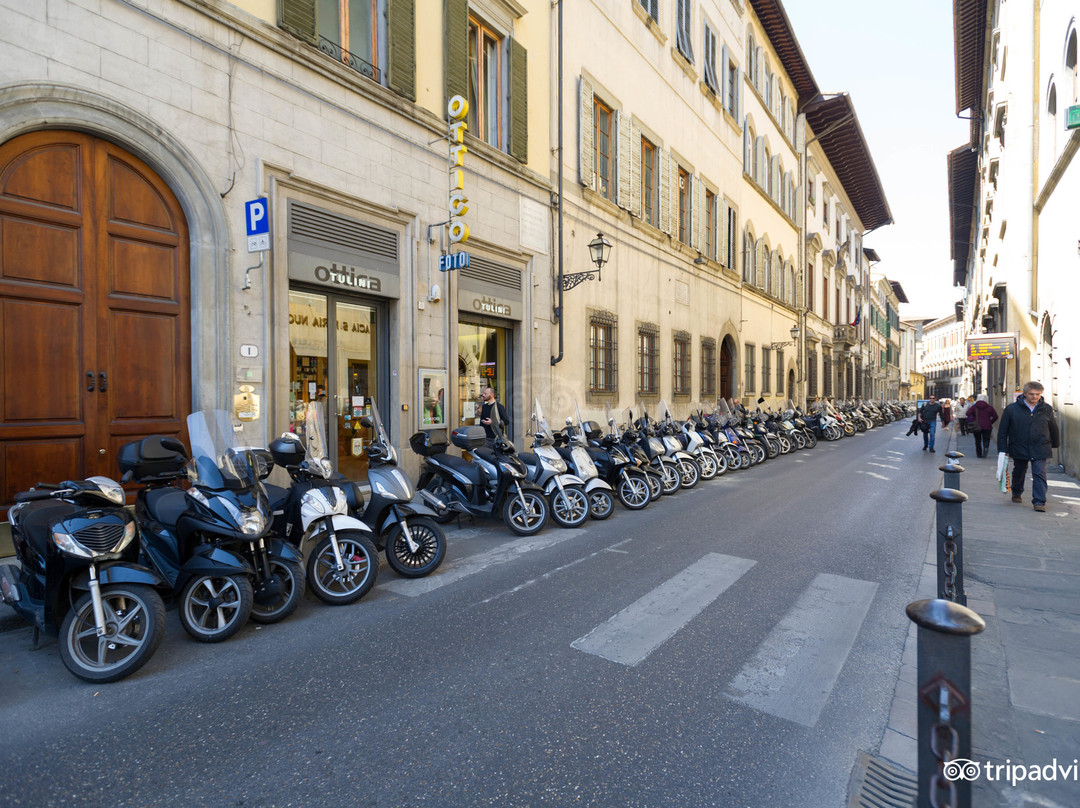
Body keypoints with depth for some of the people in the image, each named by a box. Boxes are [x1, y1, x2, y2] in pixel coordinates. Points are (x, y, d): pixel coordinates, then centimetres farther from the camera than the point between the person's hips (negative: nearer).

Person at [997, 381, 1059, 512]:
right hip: (1019, 448, 0)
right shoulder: (1012, 409, -5)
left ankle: (1039, 501, -5)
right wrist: (1003, 450, -5)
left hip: (1040, 449, 0)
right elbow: (1002, 431, -2)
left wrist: (1054, 444, 25)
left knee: (1039, 474, -7)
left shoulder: (1047, 409, 2)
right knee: (1019, 472, 16)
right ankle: (1017, 494, 37)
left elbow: (1053, 428, 17)